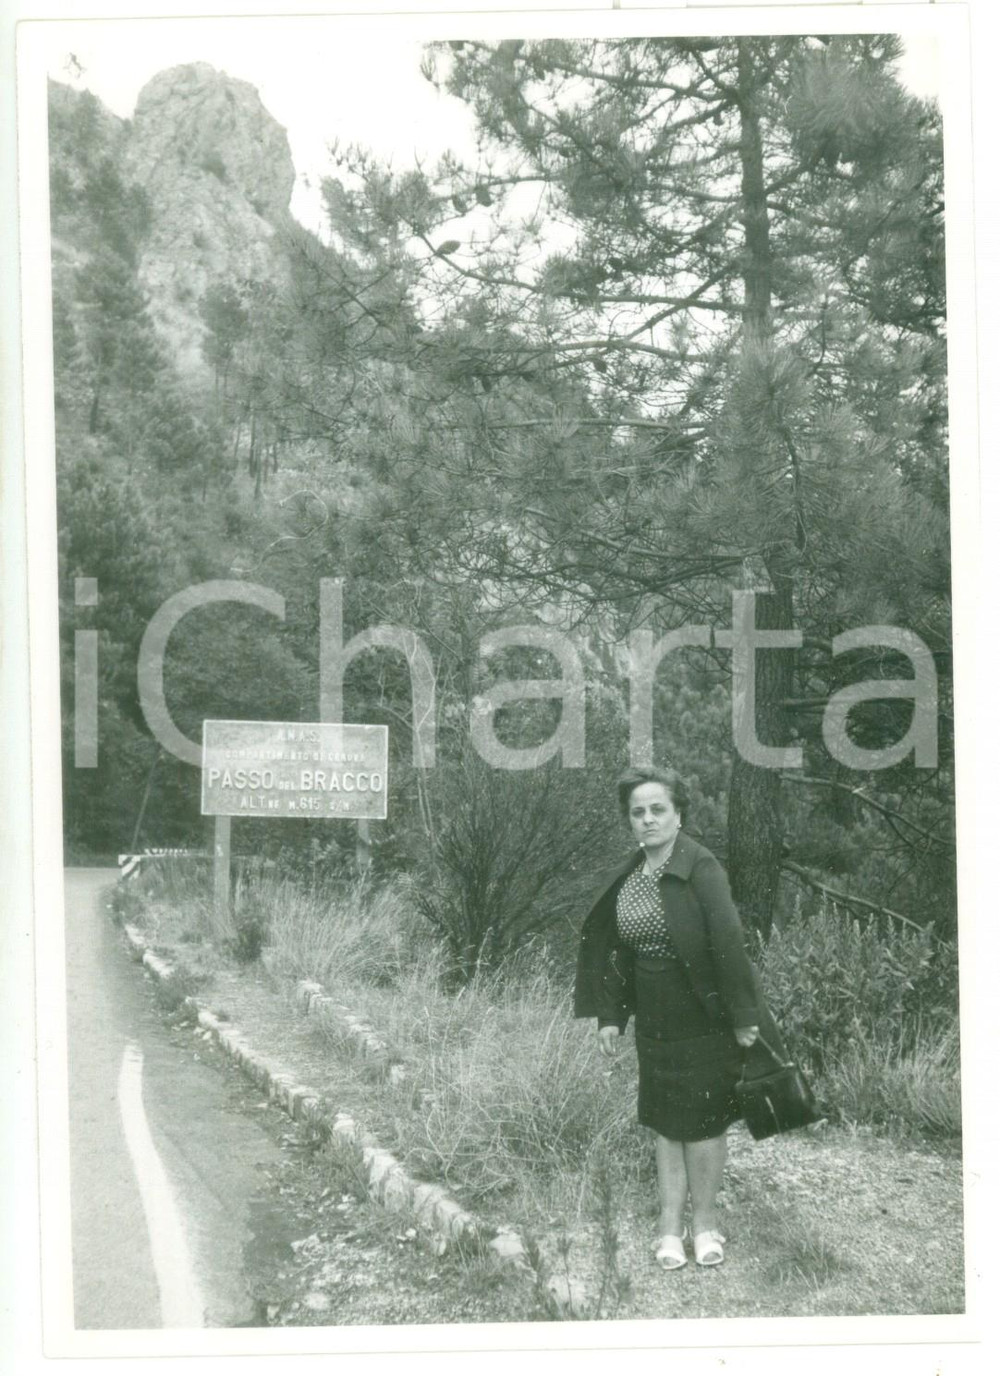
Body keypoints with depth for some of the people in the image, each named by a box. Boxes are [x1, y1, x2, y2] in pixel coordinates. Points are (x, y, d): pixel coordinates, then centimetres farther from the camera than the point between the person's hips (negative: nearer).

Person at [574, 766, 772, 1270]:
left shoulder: (700, 867, -16)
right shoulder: (627, 877, 3)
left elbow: (728, 941, -19)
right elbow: (614, 950, 9)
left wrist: (742, 1017, -21)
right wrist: (609, 1017, 6)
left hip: (704, 1018, -6)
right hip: (656, 1021, 6)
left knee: (702, 1118, 4)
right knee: (664, 1119, 10)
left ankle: (704, 1220, 20)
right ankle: (671, 1223, 19)